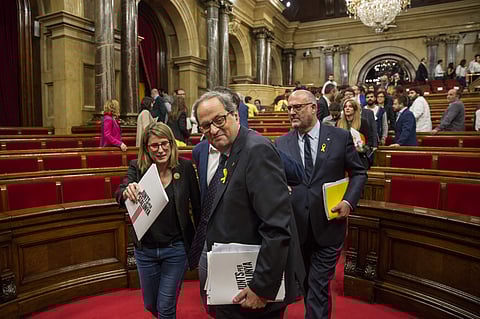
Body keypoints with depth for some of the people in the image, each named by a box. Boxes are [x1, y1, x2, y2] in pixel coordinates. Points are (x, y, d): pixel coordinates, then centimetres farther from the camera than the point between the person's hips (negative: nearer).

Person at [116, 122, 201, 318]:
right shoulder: (137, 168, -7)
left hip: (176, 248, -2)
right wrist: (127, 193, -43)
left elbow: (196, 205, -4)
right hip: (145, 249, 3)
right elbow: (119, 196, -20)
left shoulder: (185, 167, -11)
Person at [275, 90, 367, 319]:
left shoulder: (340, 137, -3)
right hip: (296, 226, 3)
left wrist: (349, 201, -11)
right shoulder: (281, 143, 2)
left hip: (328, 225, -3)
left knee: (319, 286, 2)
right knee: (306, 283, 22)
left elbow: (358, 173, 3)